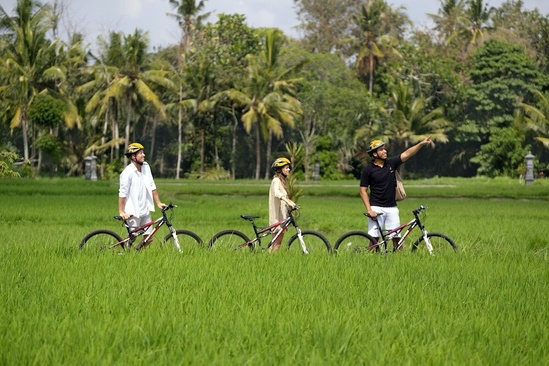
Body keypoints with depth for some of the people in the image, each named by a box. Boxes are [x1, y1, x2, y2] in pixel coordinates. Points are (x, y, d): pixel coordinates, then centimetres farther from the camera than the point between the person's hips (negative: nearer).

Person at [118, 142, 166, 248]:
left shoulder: (146, 167, 3)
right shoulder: (128, 172, -17)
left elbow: (152, 187, 10)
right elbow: (122, 193, -15)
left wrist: (158, 203, 8)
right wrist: (122, 212, -16)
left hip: (145, 210, 6)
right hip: (133, 212, -6)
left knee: (148, 237, 7)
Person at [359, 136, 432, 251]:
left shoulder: (391, 163, 6)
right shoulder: (368, 170, -5)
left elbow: (407, 154, 1)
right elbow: (363, 191, -4)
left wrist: (421, 144, -13)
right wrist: (369, 210, -13)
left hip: (392, 208, 4)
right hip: (376, 208, -4)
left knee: (396, 237, 1)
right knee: (374, 239, -5)